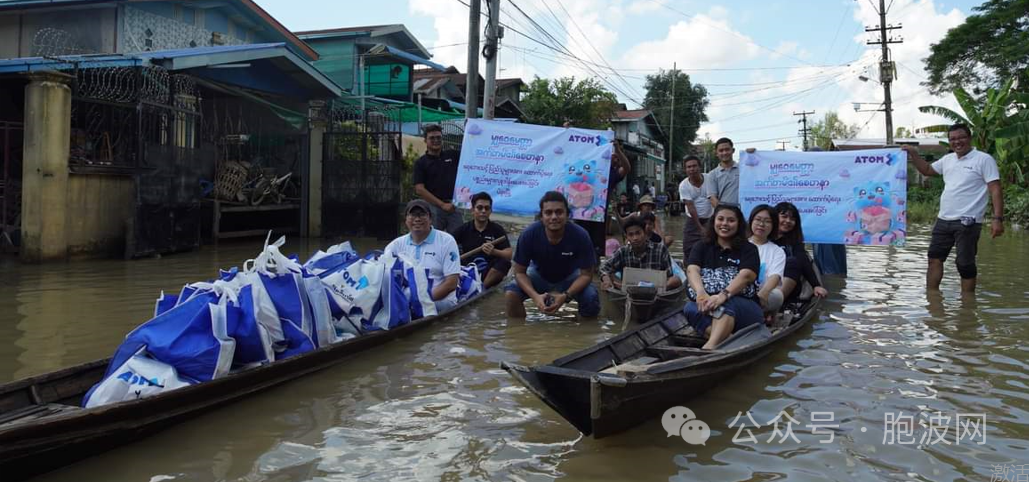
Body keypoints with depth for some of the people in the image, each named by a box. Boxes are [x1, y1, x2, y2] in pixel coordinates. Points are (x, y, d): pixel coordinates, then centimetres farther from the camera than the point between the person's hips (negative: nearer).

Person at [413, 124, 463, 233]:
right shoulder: (421, 163, 2)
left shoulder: (452, 155, 12)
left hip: (454, 205, 3)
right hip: (434, 207, -3)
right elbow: (419, 190, -6)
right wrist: (442, 204, -12)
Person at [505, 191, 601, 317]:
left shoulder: (580, 236, -31)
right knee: (511, 294, -24)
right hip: (539, 274, 0)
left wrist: (565, 296, -38)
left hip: (569, 276, 0)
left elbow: (586, 274, -21)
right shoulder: (529, 234, -30)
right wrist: (535, 296, -38)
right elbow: (520, 272, -19)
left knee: (591, 299, -26)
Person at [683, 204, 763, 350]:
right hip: (706, 304, 2)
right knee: (690, 309, -31)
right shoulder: (702, 247, 16)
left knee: (726, 305, -36)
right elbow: (692, 270, -3)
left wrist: (723, 295, -31)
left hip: (743, 306, -2)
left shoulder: (748, 249, 8)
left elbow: (746, 275, -12)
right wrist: (701, 292, -26)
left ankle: (708, 348, -60)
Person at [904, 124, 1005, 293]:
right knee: (935, 259, 9)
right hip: (943, 220, 7)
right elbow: (927, 170, 31)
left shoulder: (984, 159, -7)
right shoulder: (948, 159, 14)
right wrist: (913, 154, 17)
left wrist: (997, 218, -19)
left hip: (967, 222, -7)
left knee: (965, 265, -1)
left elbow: (996, 190, -11)